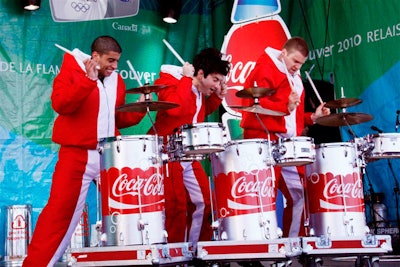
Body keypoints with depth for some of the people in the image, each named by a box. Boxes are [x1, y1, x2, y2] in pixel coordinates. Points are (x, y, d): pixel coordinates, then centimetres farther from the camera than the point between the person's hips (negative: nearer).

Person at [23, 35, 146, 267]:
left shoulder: (117, 80, 14)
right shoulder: (71, 71, -4)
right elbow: (60, 104, -21)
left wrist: (139, 111, 2)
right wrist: (88, 80, -27)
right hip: (76, 154, -5)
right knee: (60, 210, -5)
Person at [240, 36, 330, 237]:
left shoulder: (294, 78, 25)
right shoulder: (265, 70, -2)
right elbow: (257, 103, -16)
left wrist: (312, 117, 14)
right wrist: (286, 107, -26)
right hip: (264, 141, -8)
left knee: (299, 194, 7)